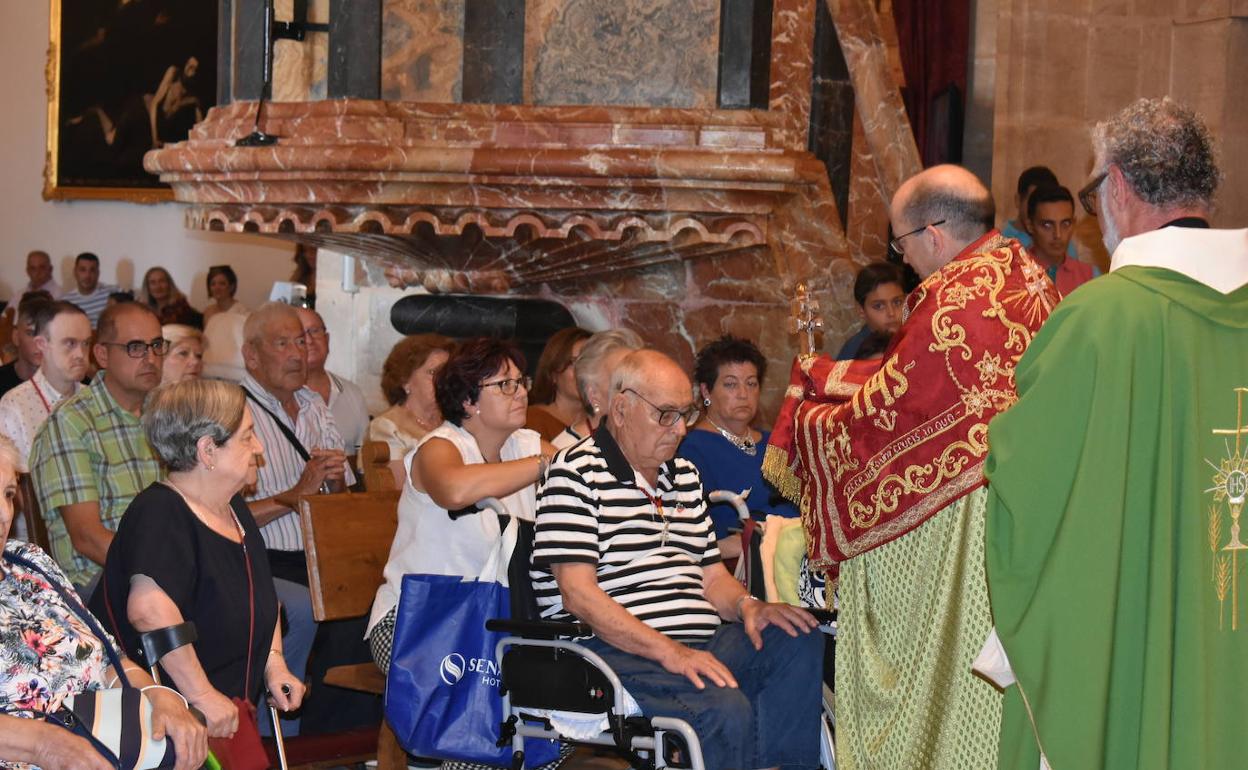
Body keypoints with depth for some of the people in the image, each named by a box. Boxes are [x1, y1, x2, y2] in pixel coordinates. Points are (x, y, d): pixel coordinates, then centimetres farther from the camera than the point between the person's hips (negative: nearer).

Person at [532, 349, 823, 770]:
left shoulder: (684, 475, 23)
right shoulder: (576, 473, -3)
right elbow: (578, 593, -12)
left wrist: (746, 605, 0)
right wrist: (667, 651, -21)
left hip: (697, 648, 8)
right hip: (615, 653, -8)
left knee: (801, 641, -17)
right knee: (725, 708, -33)